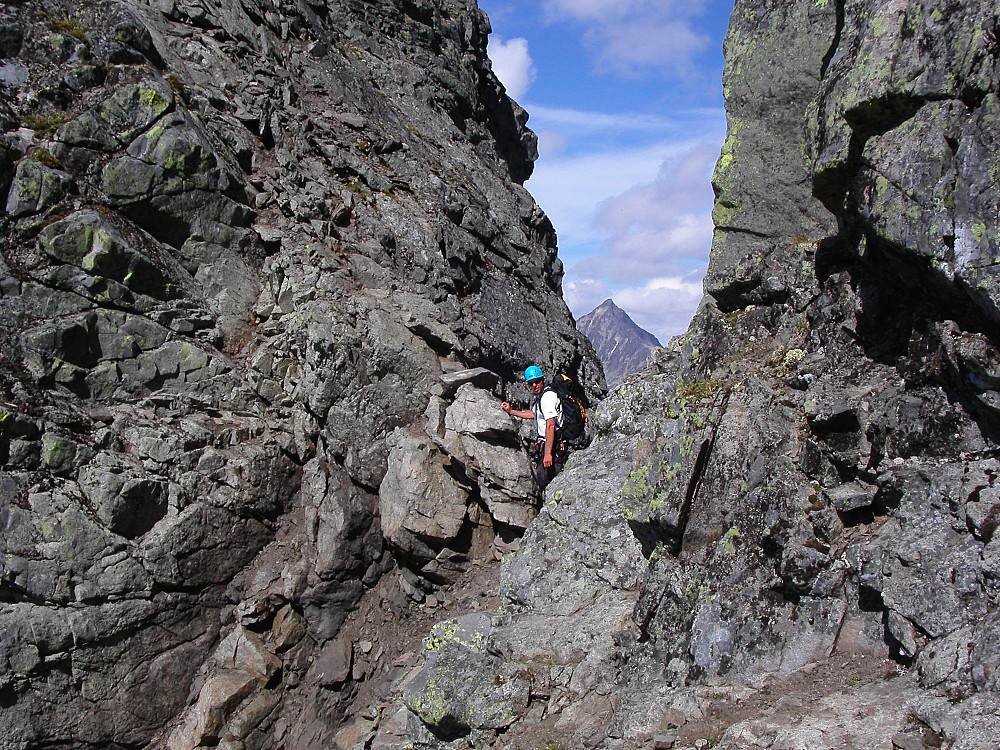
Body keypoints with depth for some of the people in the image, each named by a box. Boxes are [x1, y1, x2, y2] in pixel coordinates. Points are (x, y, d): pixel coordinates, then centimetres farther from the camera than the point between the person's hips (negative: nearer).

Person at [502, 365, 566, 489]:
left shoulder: (547, 396, -15)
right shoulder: (540, 397, 17)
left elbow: (550, 425, -24)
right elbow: (534, 414, 38)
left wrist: (547, 453, -28)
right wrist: (511, 411, 39)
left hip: (553, 446, -10)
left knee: (543, 482, -13)